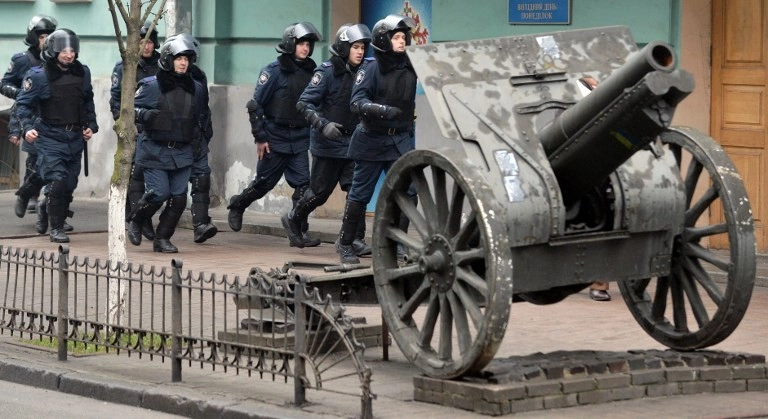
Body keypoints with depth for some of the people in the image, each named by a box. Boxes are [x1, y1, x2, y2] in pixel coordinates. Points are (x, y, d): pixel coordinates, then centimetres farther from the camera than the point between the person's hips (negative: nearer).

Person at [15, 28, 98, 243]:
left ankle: (46, 207, 41)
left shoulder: (82, 73, 5)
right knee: (57, 181, -16)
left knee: (69, 185, 11)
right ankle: (56, 228, -4)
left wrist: (90, 125, 10)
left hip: (75, 138, 5)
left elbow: (88, 102, 20)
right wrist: (27, 127, -19)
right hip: (50, 138, -5)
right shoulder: (38, 76, -10)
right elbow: (23, 103, -6)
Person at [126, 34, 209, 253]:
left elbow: (200, 115, 27)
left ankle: (162, 238, 12)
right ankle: (135, 221, 18)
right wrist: (148, 115, -20)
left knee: (179, 198, -2)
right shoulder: (151, 86, -6)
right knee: (159, 193, -11)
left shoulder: (195, 89, 9)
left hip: (182, 152, 5)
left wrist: (197, 132, 14)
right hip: (155, 150, -5)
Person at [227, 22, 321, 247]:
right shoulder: (274, 71, -10)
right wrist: (260, 138, -9)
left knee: (303, 184, -6)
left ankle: (300, 232, -3)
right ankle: (237, 205, 36)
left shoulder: (310, 72, 4)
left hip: (300, 139, 4)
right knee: (264, 182, 9)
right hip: (275, 138, -4)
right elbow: (255, 104, -8)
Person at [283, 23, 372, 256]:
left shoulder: (361, 73, 5)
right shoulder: (327, 71, -12)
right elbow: (304, 103, -15)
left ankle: (355, 239, -2)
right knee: (320, 191, 7)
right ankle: (294, 219, 32)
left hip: (352, 143, 5)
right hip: (328, 143, -5)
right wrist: (323, 125, -27)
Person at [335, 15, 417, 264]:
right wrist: (381, 110, -38)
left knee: (407, 192, -6)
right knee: (360, 195, 4)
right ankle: (345, 244, 18)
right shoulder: (371, 70, -12)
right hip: (372, 140, -4)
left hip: (401, 140, 4)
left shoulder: (410, 68, 1)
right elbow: (356, 102, -22)